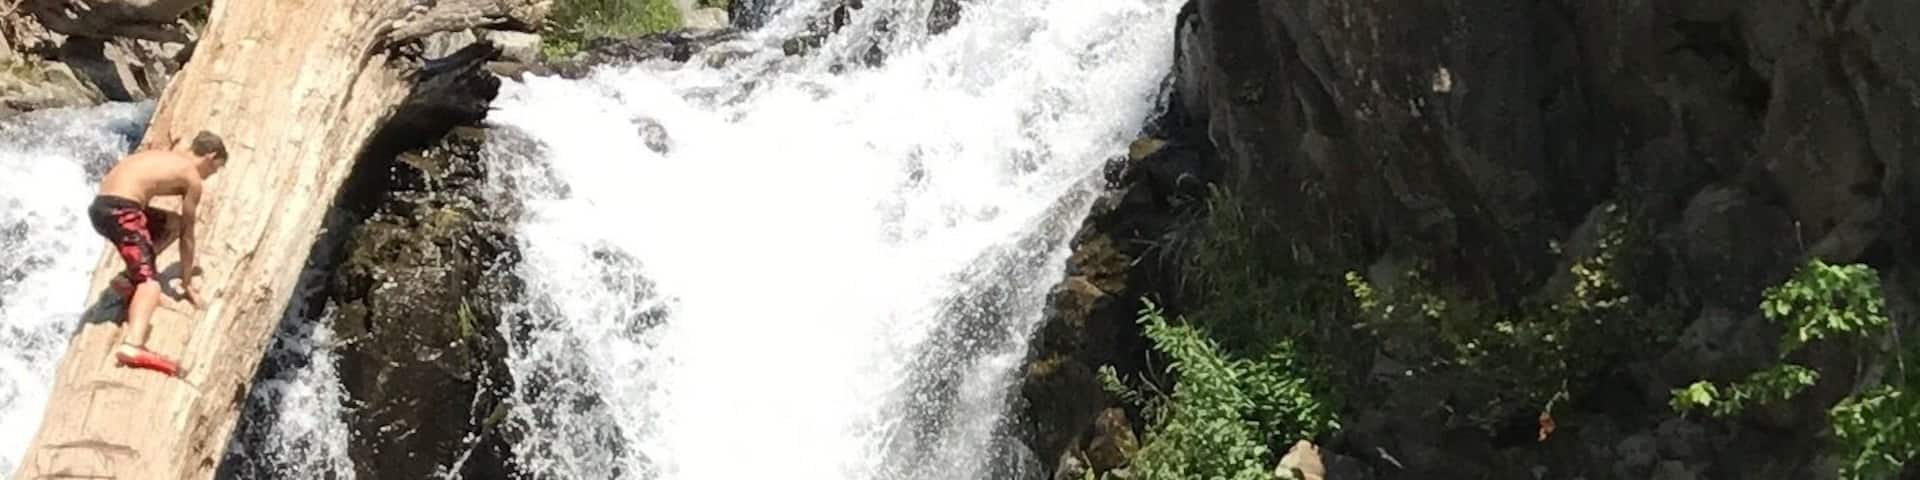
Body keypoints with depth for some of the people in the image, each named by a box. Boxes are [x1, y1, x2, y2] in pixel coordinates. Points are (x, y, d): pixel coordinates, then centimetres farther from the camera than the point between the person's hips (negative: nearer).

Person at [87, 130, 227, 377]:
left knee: (165, 222, 34)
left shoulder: (166, 156, 27)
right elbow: (187, 235, 8)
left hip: (100, 205, 9)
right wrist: (187, 283, 16)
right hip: (120, 211, -9)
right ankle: (132, 345, -44)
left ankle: (130, 278, 18)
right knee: (150, 282, -19)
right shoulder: (193, 178, 5)